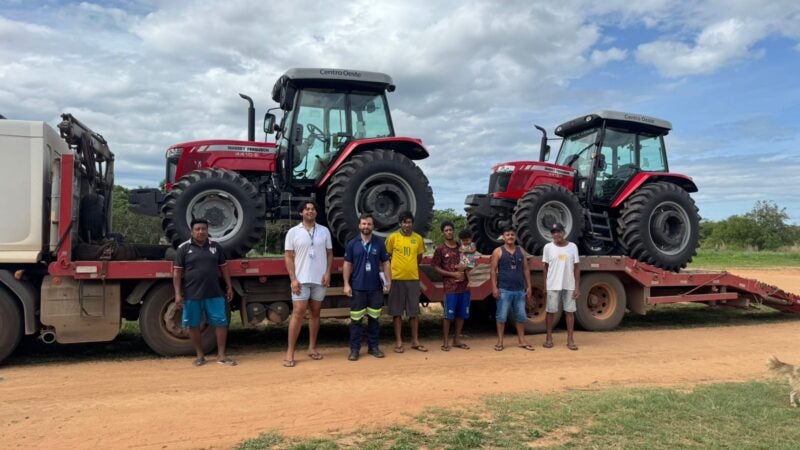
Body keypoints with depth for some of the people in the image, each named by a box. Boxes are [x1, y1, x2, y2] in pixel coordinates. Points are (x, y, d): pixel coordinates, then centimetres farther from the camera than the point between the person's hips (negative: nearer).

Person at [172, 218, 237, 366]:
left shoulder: (215, 247, 8)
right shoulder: (183, 248, 0)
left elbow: (223, 268, 13)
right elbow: (177, 272, -1)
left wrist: (229, 287, 9)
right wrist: (178, 294, -7)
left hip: (214, 294, 2)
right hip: (191, 295, -2)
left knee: (221, 322, 1)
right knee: (193, 325, 7)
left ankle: (221, 355, 12)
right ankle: (200, 355, 23)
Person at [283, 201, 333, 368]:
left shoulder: (324, 231, 6)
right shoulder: (293, 232, -1)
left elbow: (329, 254, 10)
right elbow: (288, 257, -2)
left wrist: (328, 272, -4)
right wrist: (293, 279, -10)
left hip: (319, 279, 3)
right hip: (301, 279, -3)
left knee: (315, 313, 10)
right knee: (298, 313, -6)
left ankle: (312, 348, 20)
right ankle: (290, 352, -1)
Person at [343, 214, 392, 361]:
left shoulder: (379, 243, 5)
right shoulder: (352, 244, 2)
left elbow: (385, 263, 7)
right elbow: (347, 265, 4)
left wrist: (388, 280, -3)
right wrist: (346, 284, -3)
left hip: (375, 287, 1)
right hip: (357, 287, -1)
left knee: (374, 318, 9)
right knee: (356, 319, 1)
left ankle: (373, 346, 20)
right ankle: (354, 349, 10)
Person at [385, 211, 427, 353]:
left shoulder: (418, 238, 5)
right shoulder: (393, 237, -5)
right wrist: (397, 267, 7)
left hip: (413, 278, 3)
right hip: (397, 279, -3)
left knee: (414, 311, 8)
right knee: (397, 311, 3)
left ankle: (415, 341, 18)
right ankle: (398, 341, 11)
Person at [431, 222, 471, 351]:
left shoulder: (462, 248, 11)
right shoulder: (440, 249, -1)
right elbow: (436, 267, -5)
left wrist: (465, 268, -3)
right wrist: (453, 274, -13)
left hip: (464, 285, 5)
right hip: (450, 287, -5)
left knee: (462, 314, 9)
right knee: (448, 314, -2)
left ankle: (457, 339, 20)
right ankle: (445, 341, 7)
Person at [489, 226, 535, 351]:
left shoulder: (521, 251, 11)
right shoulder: (498, 251, -1)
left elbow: (526, 270, 12)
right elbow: (493, 271, -4)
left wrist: (528, 286, 6)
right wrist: (494, 287, -12)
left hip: (520, 290, 4)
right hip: (504, 290, -4)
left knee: (521, 316, 9)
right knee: (501, 316, 1)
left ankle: (521, 340, 19)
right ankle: (500, 341, 9)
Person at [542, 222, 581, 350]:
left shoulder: (573, 247, 0)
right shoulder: (548, 247, -2)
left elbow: (576, 268, 2)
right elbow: (546, 267, 4)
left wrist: (577, 287, -2)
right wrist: (545, 285, 1)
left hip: (569, 285, 1)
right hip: (553, 285, -1)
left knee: (570, 311, 4)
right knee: (551, 311, 5)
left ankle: (570, 339, 12)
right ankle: (549, 338, 16)